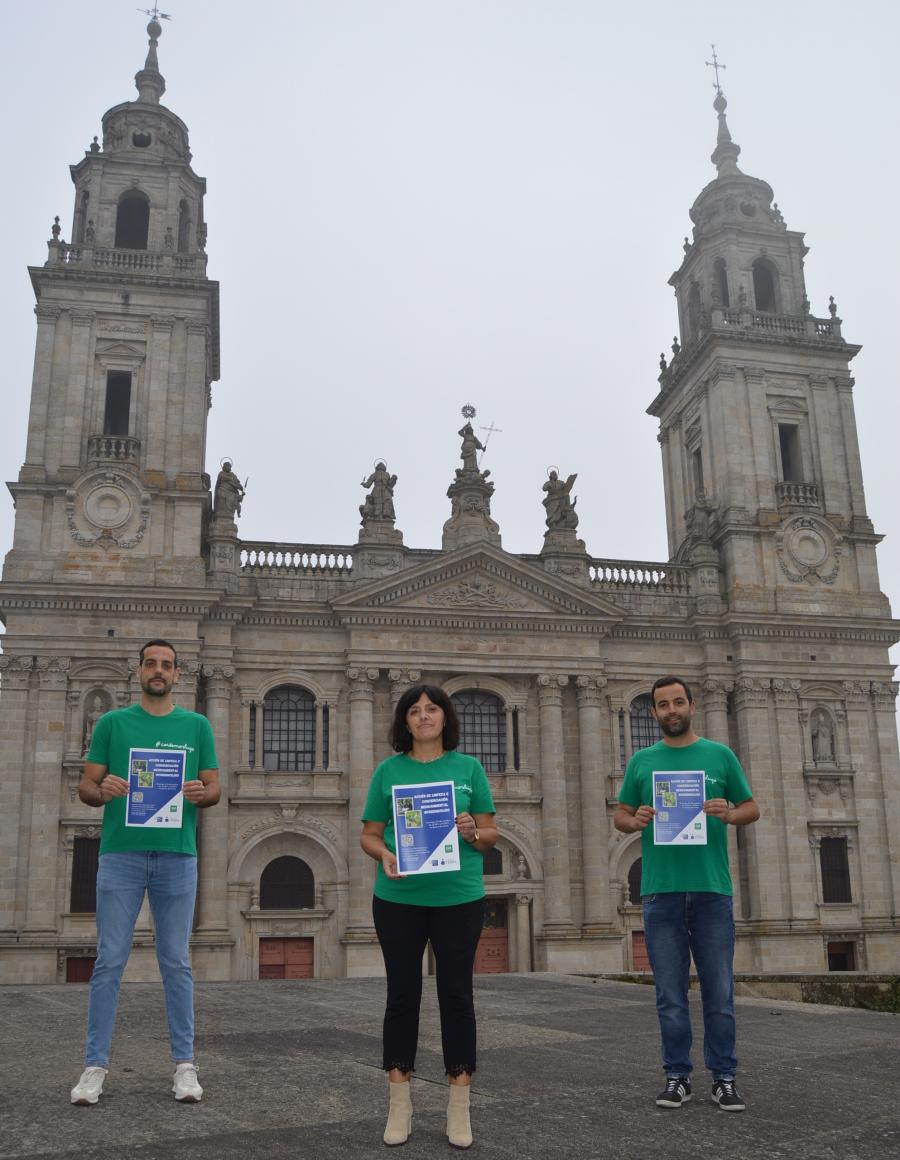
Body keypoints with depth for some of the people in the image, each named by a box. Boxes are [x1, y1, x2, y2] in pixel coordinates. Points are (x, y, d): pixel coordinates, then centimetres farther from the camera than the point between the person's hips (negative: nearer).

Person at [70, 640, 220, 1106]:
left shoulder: (197, 725, 9)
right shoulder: (112, 722, 7)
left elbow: (214, 788, 10)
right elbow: (84, 787, 6)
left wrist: (201, 793, -14)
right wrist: (101, 790, -17)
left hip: (177, 856, 1)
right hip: (120, 854, 0)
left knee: (176, 963, 5)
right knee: (109, 960, 1)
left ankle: (184, 1063, 12)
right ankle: (95, 1064, 10)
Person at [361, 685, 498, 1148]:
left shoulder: (468, 767, 5)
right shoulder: (388, 770, 5)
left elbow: (491, 833, 6)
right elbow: (368, 835, 6)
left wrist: (472, 833, -15)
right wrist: (384, 855, -15)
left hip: (459, 897, 0)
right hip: (398, 898, 0)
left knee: (456, 993, 5)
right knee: (402, 993, 7)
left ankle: (459, 1107, 15)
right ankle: (399, 1103, 18)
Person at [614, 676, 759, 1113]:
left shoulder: (719, 755, 8)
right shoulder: (642, 761, 10)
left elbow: (752, 808, 10)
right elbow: (619, 816, 13)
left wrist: (728, 814, -12)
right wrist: (635, 821, -10)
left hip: (712, 888, -1)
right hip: (661, 891, 1)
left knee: (719, 991, 3)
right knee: (671, 994, 6)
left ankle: (723, 1077, 14)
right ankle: (677, 1076, 16)